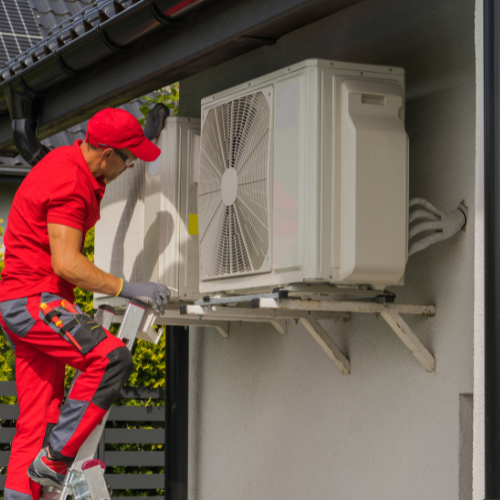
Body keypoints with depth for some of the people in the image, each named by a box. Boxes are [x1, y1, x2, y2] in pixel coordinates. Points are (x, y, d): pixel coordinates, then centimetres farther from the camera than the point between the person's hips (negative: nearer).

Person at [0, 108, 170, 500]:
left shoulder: (71, 159, 12)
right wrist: (126, 288, -23)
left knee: (39, 418, 7)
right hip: (32, 297, -10)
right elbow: (66, 262, -25)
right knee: (111, 359, -25)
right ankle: (55, 458, -21)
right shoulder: (69, 184, -19)